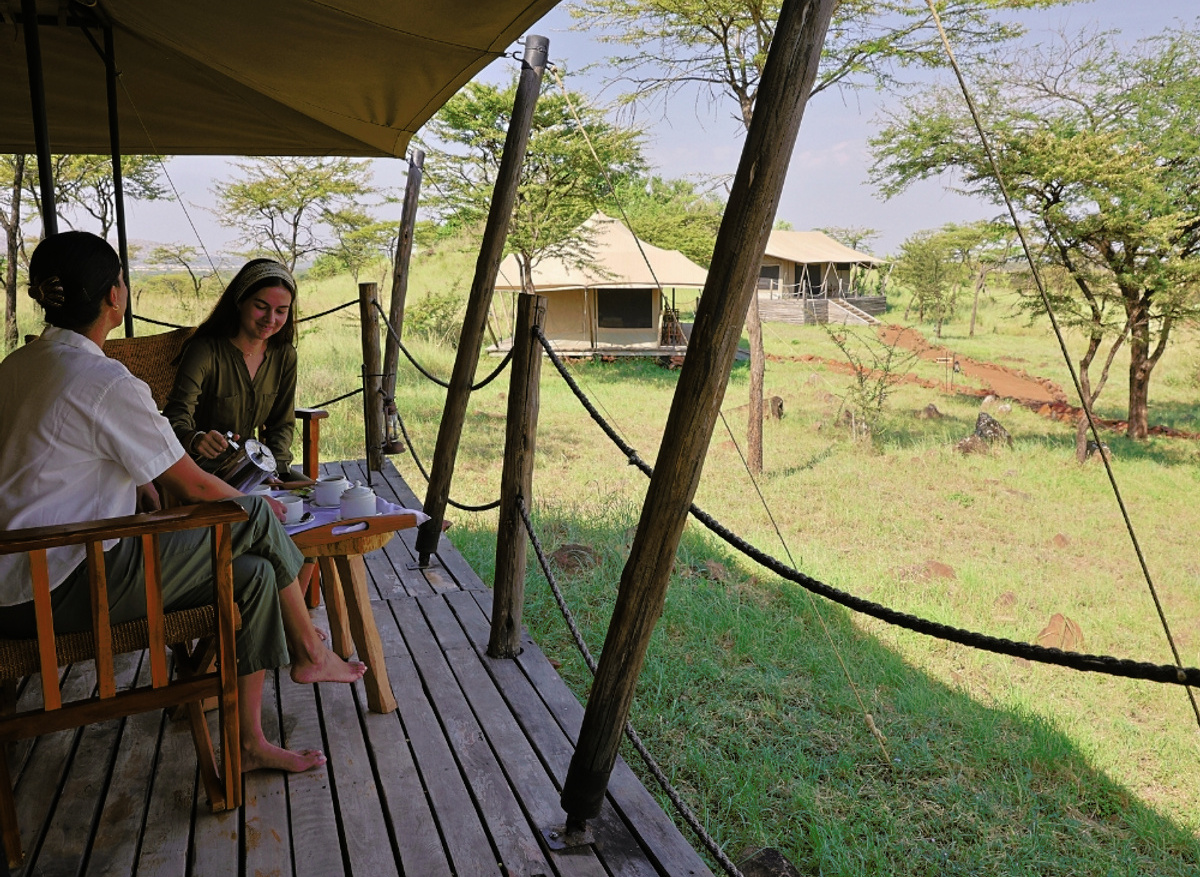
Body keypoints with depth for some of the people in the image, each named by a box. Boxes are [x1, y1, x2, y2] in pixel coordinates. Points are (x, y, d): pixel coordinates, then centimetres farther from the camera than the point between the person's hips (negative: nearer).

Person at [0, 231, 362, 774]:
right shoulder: (107, 383, -19)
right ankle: (309, 652, 13)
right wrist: (255, 504, 7)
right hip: (58, 591, -9)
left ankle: (249, 742, 10)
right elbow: (194, 488, -11)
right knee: (256, 519, -8)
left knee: (255, 573, 5)